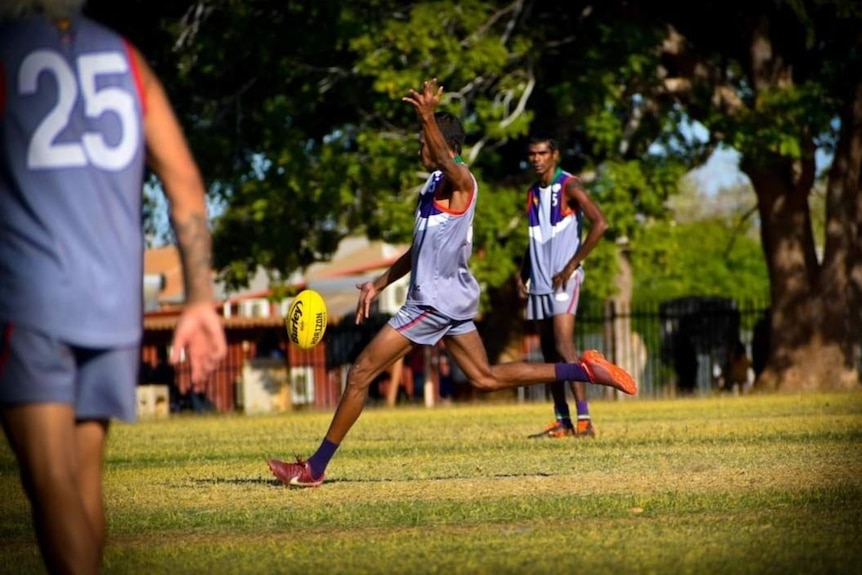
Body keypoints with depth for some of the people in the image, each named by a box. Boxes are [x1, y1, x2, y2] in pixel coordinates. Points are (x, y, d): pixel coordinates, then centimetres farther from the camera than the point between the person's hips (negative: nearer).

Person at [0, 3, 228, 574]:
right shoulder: (124, 57, 14)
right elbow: (185, 180, 9)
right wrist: (201, 300, 10)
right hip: (115, 301, 6)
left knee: (52, 483, -12)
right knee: (85, 477, 14)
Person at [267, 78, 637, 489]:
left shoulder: (459, 180, -12)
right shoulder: (434, 184, 17)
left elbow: (445, 161, -39)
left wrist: (428, 118, -56)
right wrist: (379, 284, 22)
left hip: (436, 300, -10)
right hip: (449, 298, 10)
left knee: (361, 373, -7)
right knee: (486, 378, 14)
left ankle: (315, 468, -3)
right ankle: (583, 370, 11)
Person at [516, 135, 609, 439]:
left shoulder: (569, 186, -7)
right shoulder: (533, 192, 16)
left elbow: (600, 224, -18)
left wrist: (571, 266, -18)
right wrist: (522, 274, 12)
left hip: (564, 280, -8)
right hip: (539, 281, 8)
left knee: (564, 347, -17)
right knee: (549, 352, 7)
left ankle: (584, 419, -20)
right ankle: (562, 422, 10)